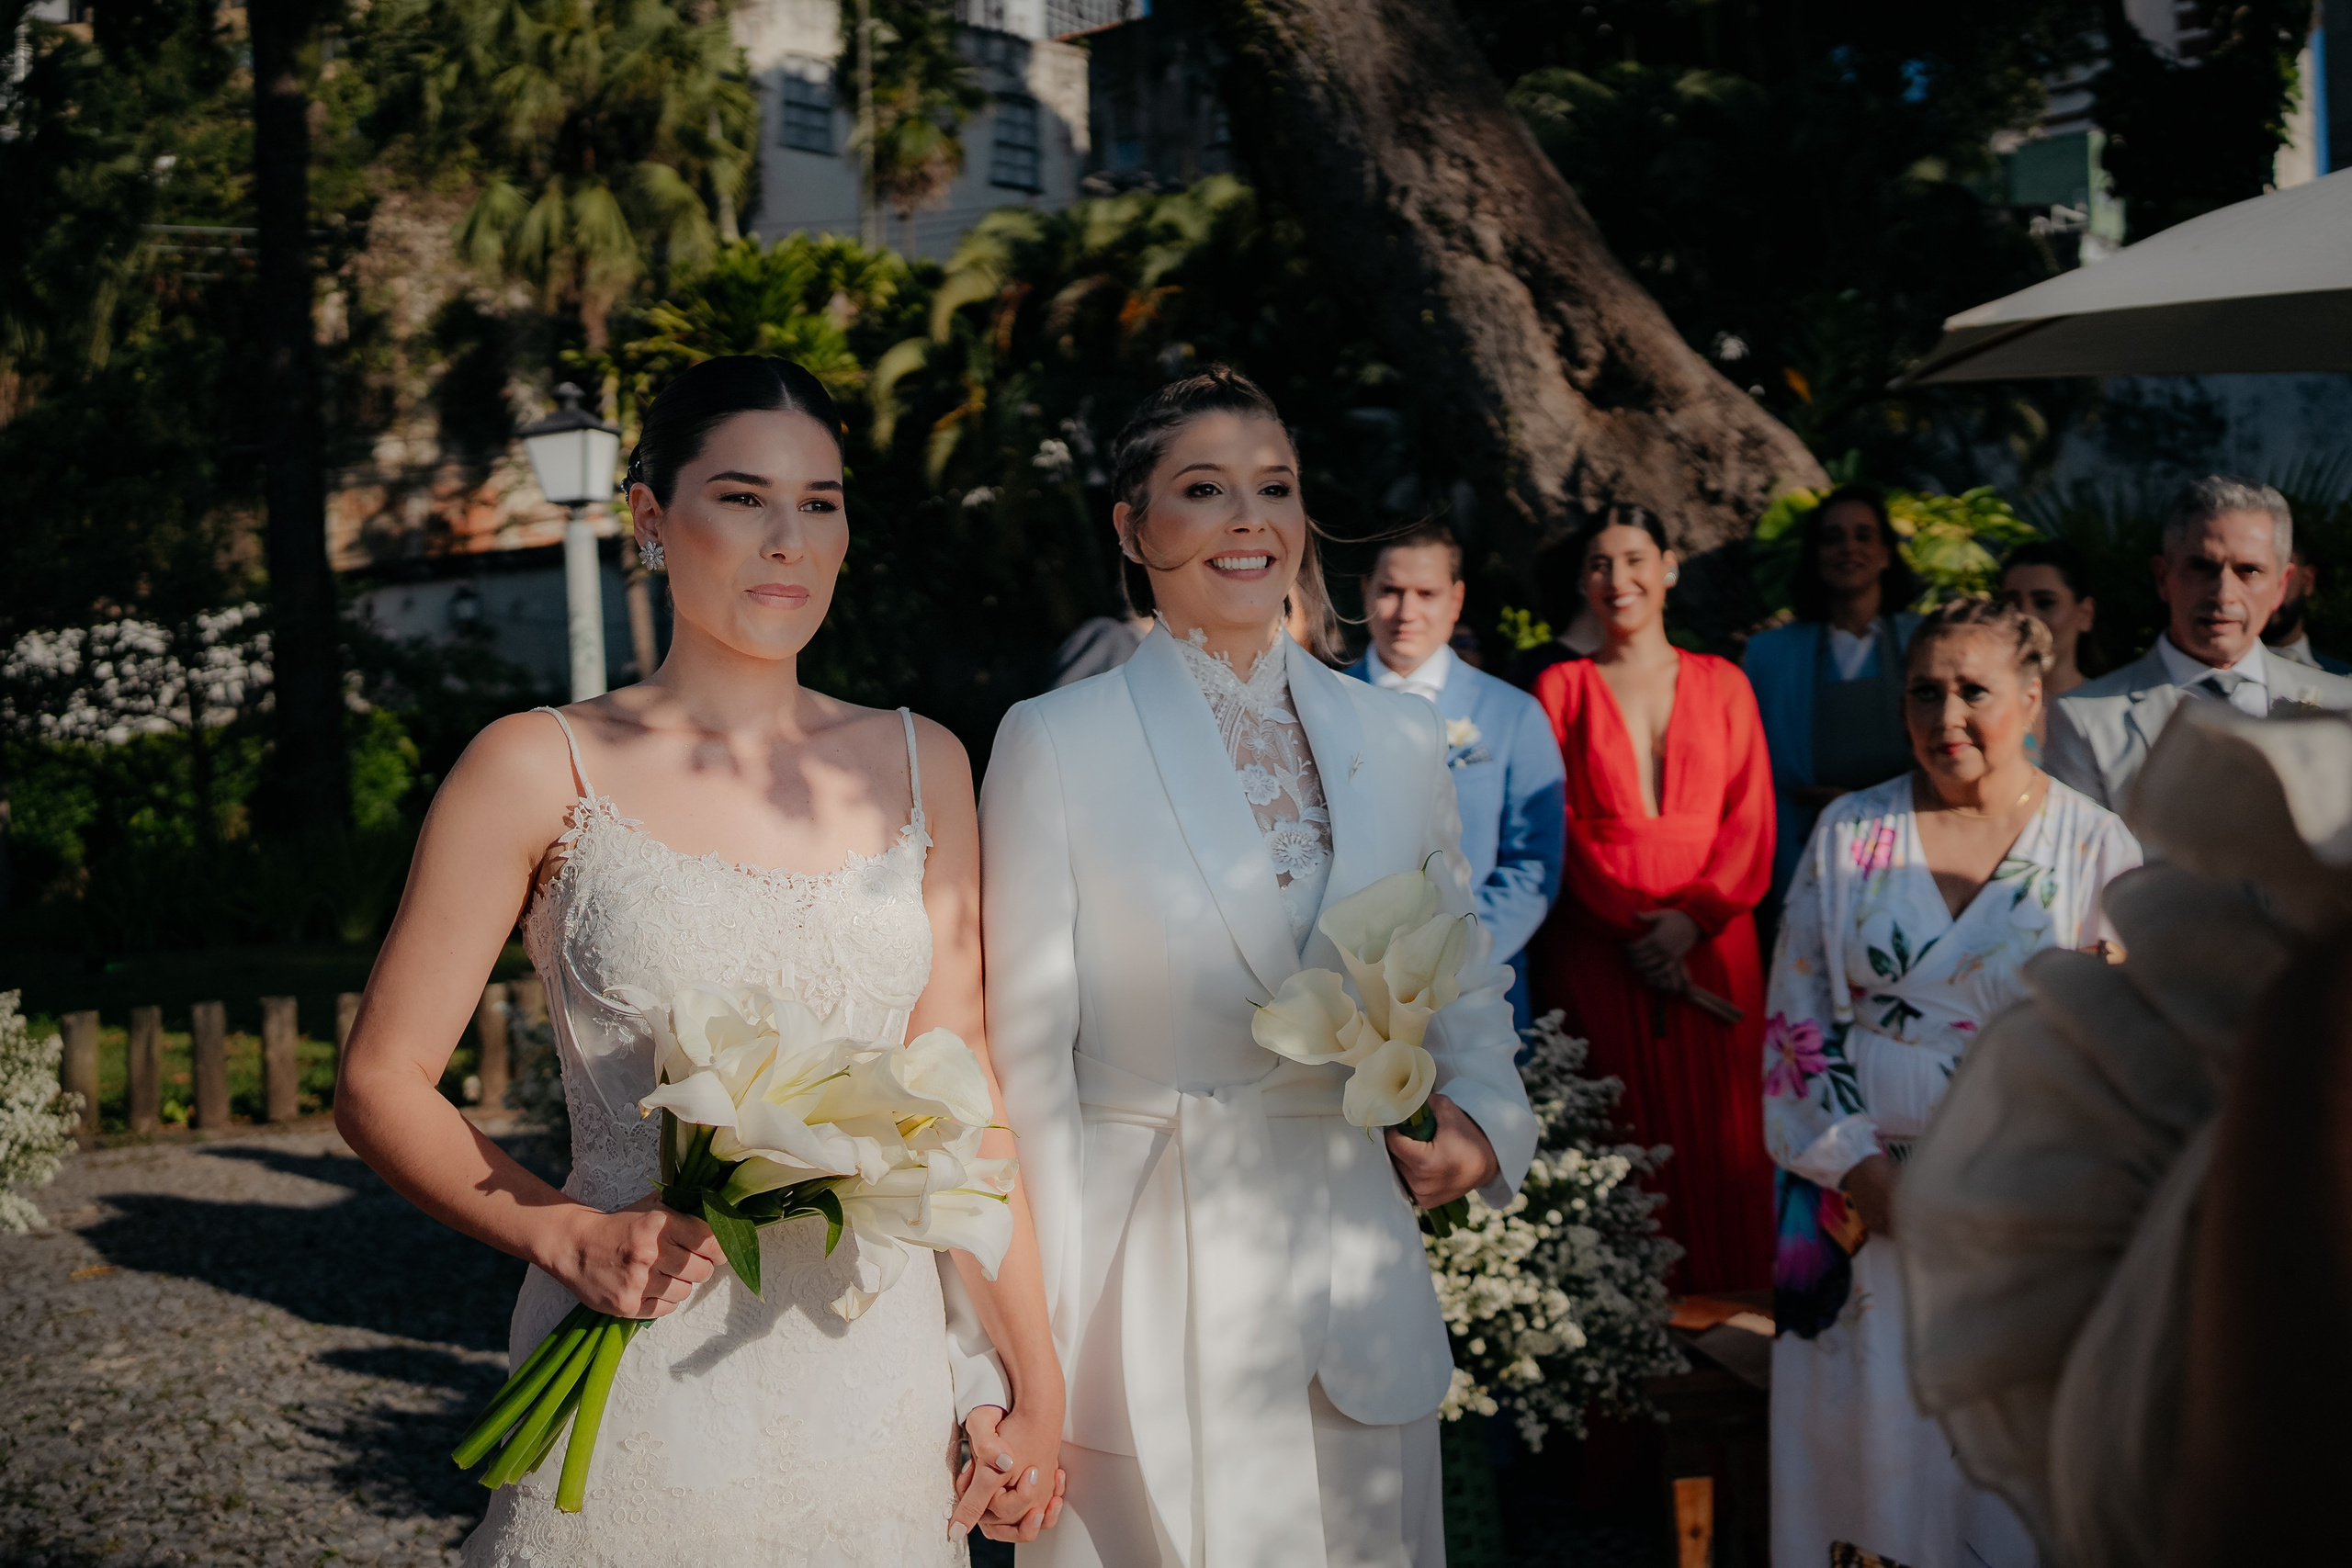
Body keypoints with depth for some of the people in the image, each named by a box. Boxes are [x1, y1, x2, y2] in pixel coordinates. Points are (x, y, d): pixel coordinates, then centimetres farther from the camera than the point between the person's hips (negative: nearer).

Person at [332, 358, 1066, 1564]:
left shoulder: (918, 766, 6)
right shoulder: (541, 769, -4)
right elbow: (380, 1082, -2)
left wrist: (1030, 1374, 2)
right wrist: (566, 1237, -17)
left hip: (878, 1388, 3)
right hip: (640, 1402, -3)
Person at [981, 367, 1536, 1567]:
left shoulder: (1398, 738, 7)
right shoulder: (1053, 744, -4)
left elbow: (1463, 987, 18)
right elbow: (1027, 1055, -6)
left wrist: (1481, 1114, -3)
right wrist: (1036, 1351, -9)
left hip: (1360, 1290, 4)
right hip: (1150, 1312, -3)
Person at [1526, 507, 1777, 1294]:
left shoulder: (1722, 683, 12)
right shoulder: (1561, 688, 9)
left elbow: (1752, 818, 4)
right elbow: (1557, 824, 1)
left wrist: (1693, 916, -12)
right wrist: (1631, 924, -11)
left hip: (1711, 941, 1)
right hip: (1596, 947, -1)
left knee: (1716, 1134, -1)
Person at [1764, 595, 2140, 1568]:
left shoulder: (2098, 848, -1)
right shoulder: (1848, 831, 2)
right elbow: (1795, 1017, 2)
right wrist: (1864, 1170, -7)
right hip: (1857, 1194, 1)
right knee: (1861, 1428, 6)